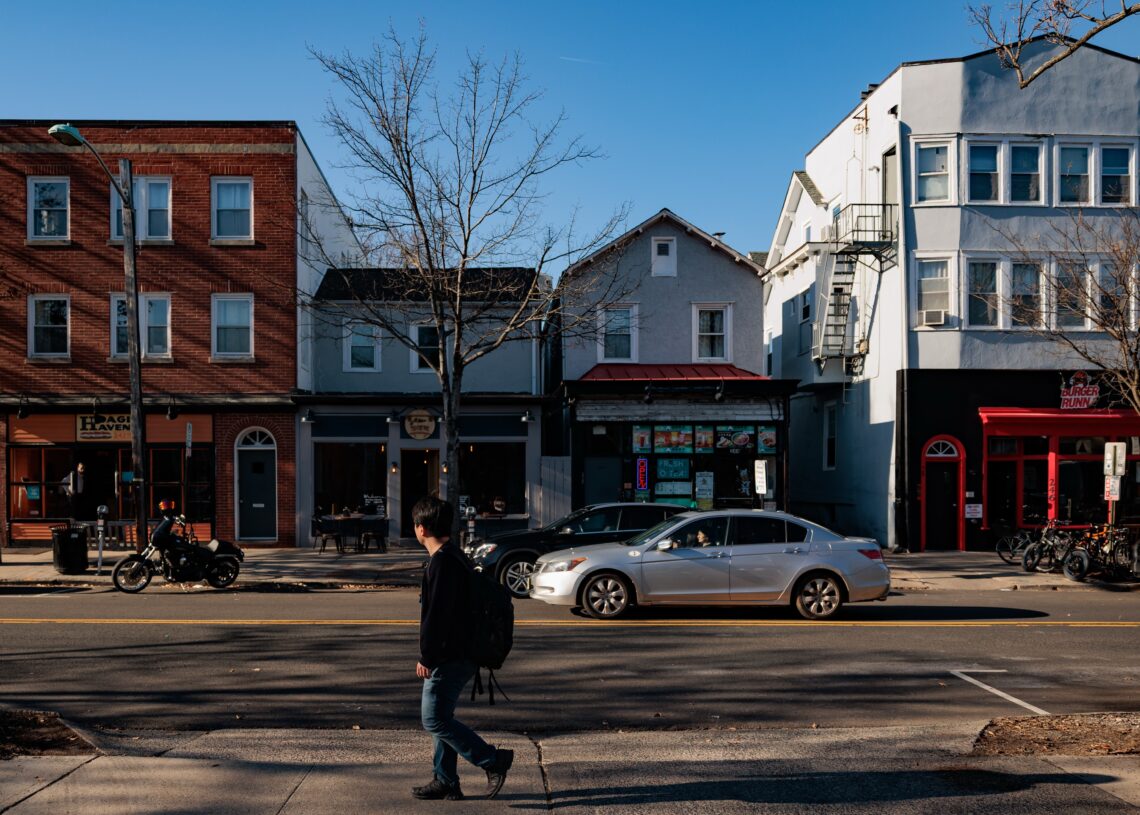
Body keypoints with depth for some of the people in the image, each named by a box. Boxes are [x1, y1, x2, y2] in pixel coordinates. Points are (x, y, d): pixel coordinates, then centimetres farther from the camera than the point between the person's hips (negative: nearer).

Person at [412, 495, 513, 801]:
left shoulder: (441, 562, -18)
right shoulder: (455, 557, 14)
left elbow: (436, 615, -22)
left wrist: (426, 658, -17)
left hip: (449, 658, -10)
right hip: (455, 655, 10)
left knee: (435, 719, -6)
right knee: (441, 718, 14)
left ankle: (493, 760, -2)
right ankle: (445, 782, 20)